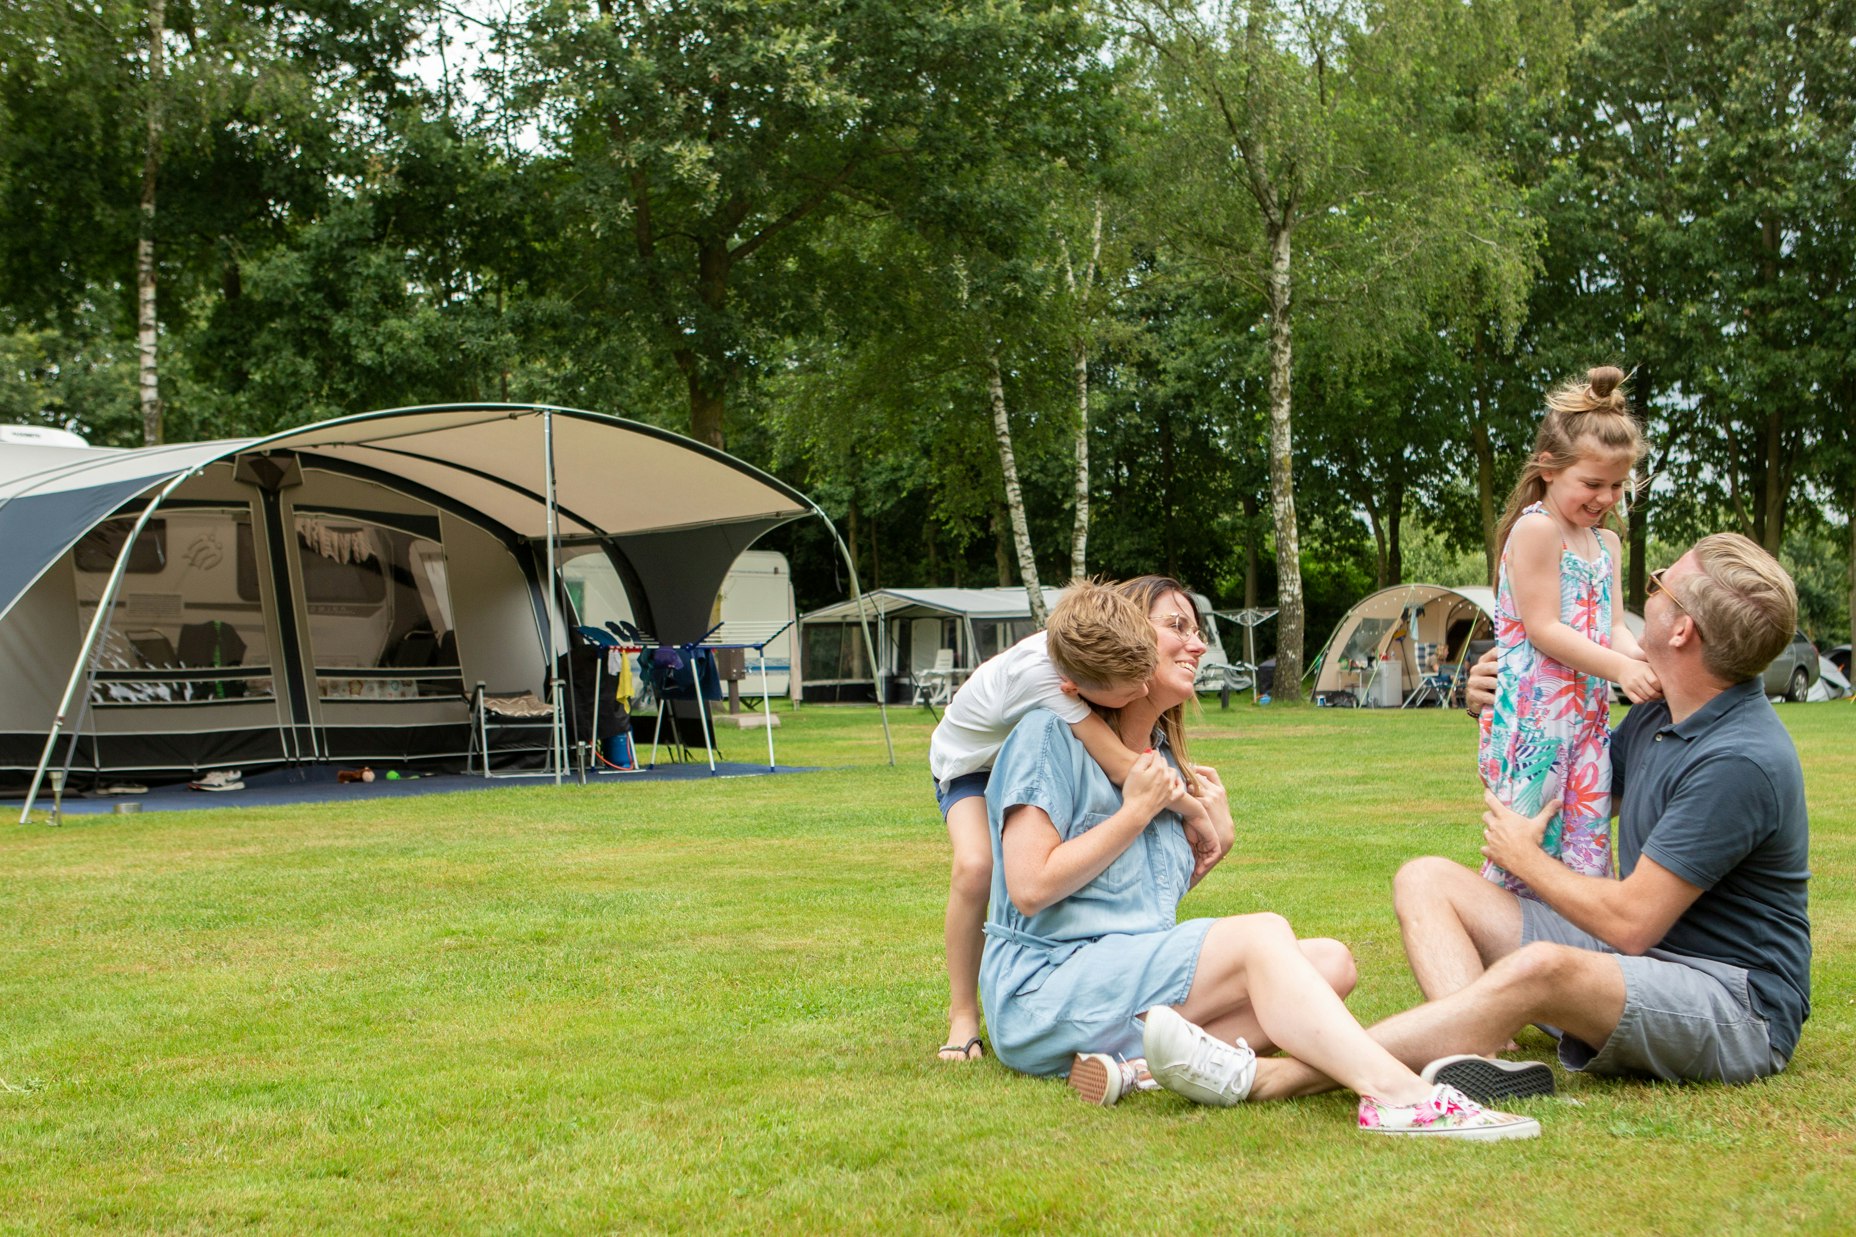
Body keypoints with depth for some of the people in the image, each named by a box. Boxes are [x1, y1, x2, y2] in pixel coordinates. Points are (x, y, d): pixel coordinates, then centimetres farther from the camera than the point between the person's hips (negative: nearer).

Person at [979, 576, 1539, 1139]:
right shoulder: (1052, 734, -5)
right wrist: (1136, 812, -9)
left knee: (1329, 961, -10)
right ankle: (1395, 1094, -45)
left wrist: (1214, 844, 4)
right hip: (1042, 993, -8)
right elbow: (1030, 889, -16)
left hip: (1139, 976, 8)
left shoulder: (1164, 760, 21)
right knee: (1261, 934, -25)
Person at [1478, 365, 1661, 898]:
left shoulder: (1607, 543, 16)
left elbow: (1613, 629, 12)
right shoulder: (1535, 529, -10)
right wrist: (1621, 668, -20)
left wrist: (1646, 660, -10)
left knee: (1587, 861, 5)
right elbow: (1543, 629, -15)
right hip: (1532, 718, -8)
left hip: (1588, 715, 8)